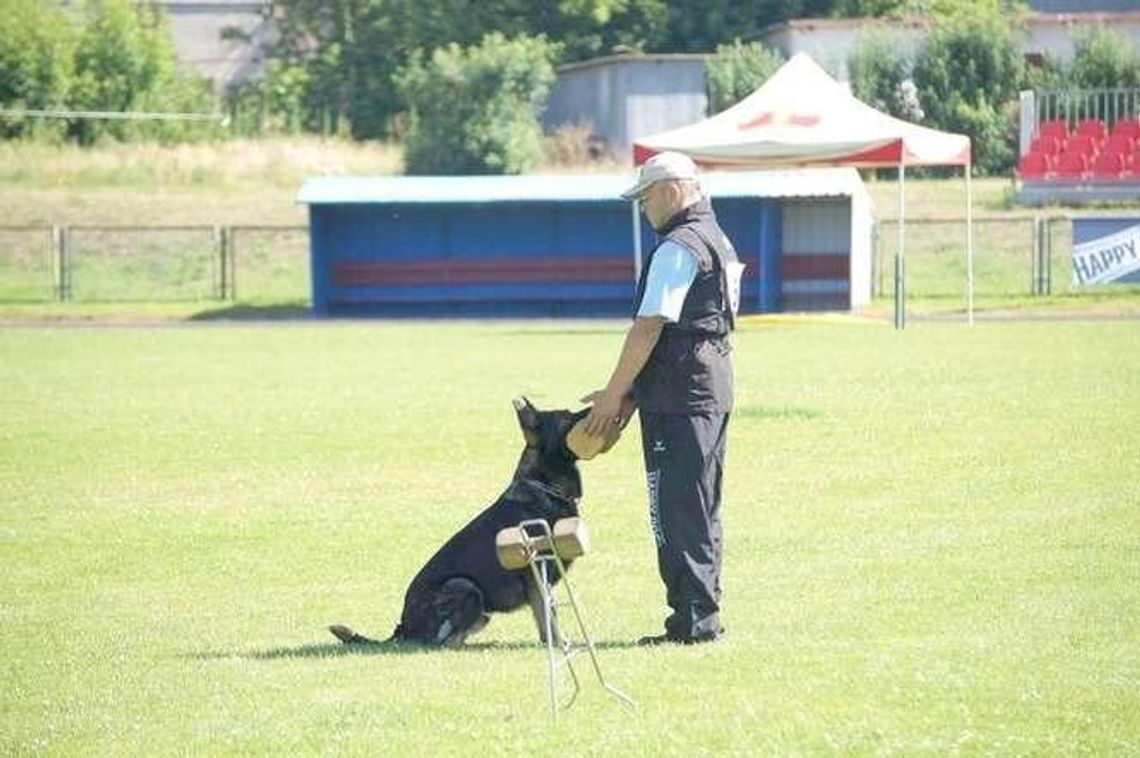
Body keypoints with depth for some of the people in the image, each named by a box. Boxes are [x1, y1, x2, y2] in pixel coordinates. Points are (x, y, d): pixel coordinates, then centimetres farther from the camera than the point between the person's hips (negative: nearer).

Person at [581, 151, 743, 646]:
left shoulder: (678, 248, -14)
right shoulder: (719, 242, 18)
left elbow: (649, 328, -17)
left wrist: (614, 394, -10)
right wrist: (635, 393, 18)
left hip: (679, 399, -10)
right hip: (715, 389, 10)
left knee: (677, 512, -7)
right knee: (701, 509, 14)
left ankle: (693, 621, -7)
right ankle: (703, 618, 18)